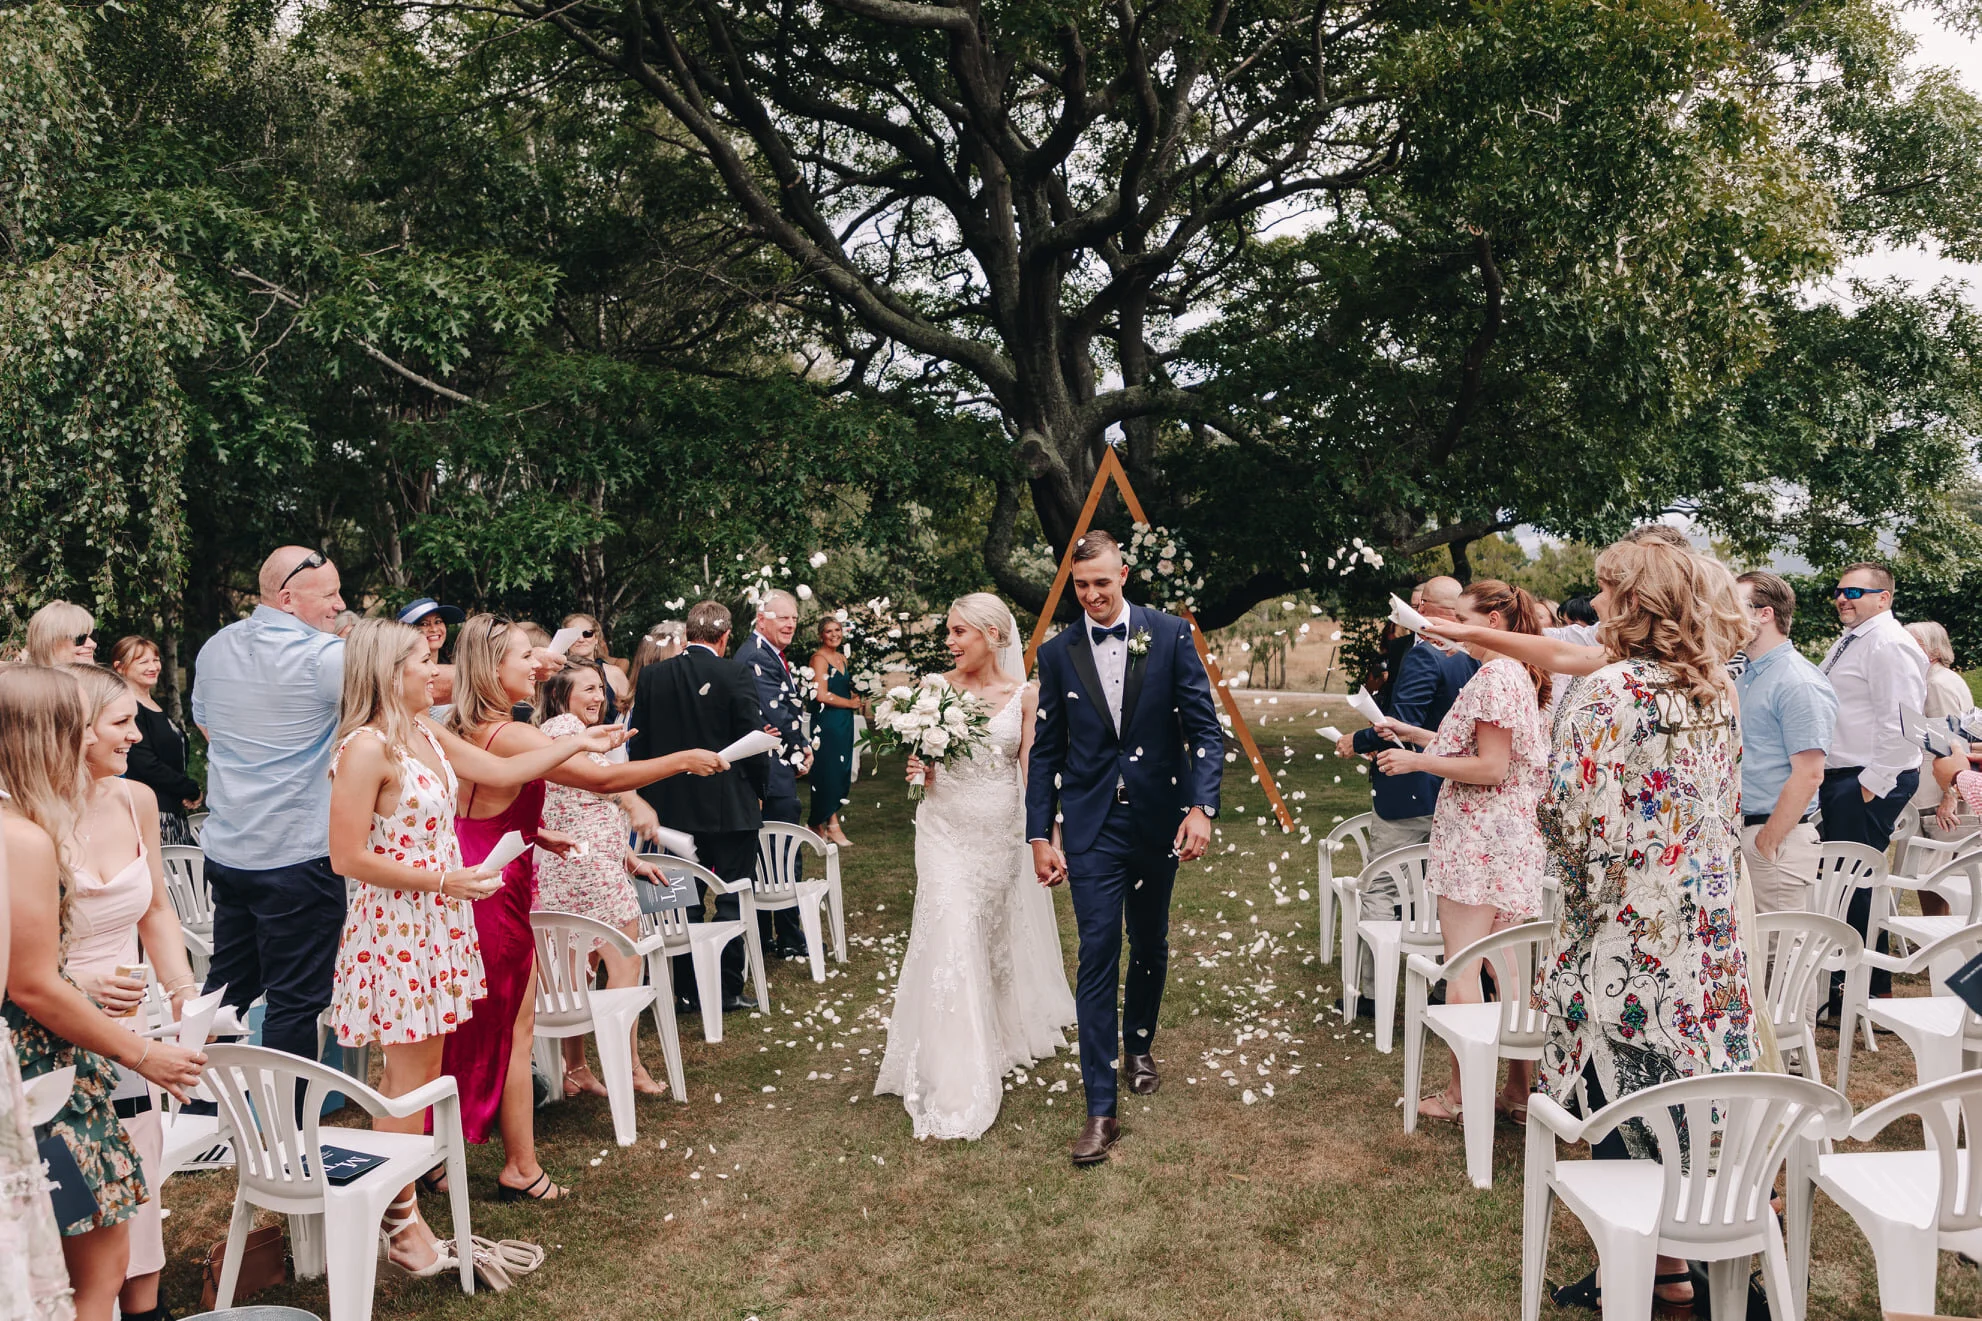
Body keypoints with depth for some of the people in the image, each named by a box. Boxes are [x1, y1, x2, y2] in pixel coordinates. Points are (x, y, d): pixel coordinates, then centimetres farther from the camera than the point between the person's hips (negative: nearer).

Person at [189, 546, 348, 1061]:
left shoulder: (214, 649, 8)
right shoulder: (323, 657, -17)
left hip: (225, 850, 8)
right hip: (296, 856, -8)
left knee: (227, 986, 19)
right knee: (295, 1001, 1)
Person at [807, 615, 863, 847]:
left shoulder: (842, 658, 15)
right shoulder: (819, 658, -10)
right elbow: (822, 695, -19)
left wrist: (860, 702, 3)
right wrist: (851, 703, -8)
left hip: (844, 722, 8)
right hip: (826, 722, -8)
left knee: (842, 773, 9)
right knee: (829, 773, -4)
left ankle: (818, 821, 18)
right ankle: (832, 825, 4)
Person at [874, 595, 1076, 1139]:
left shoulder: (1024, 696, -3)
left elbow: (1030, 772, -3)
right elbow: (925, 758, 6)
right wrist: (918, 769, -15)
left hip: (1002, 829, 1)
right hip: (947, 826, 0)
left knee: (999, 935, 15)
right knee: (951, 937, -7)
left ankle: (1005, 1032, 40)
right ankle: (955, 1083, -1)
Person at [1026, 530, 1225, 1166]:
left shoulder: (1170, 635, -2)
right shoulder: (1058, 653, 1)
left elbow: (1205, 728, -4)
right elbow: (1045, 751, 4)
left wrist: (1201, 806, -16)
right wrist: (1039, 835, 0)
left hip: (1157, 821, 1)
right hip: (1092, 828, -1)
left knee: (1150, 945, 17)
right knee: (1097, 957, -7)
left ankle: (1139, 1047, 43)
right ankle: (1100, 1109, -4)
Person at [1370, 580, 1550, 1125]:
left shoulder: (1494, 677, -16)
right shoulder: (1518, 674, 16)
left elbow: (1491, 767, -20)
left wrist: (1417, 760, -13)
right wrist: (1416, 734, 19)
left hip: (1477, 839, -10)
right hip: (1514, 839, 10)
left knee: (1461, 968, -2)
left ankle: (1460, 1094, 4)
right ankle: (1520, 1090, 18)